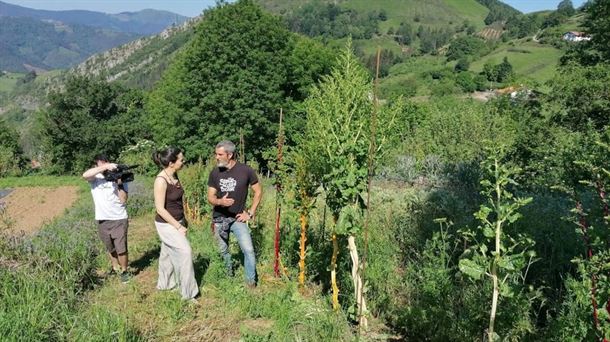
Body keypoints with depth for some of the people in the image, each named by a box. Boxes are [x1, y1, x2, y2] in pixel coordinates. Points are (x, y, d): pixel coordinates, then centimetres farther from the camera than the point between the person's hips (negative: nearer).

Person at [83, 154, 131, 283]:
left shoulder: (118, 176, -3)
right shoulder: (95, 178, -1)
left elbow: (123, 200, -10)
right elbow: (85, 175, -27)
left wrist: (119, 182, -20)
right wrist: (105, 167, -33)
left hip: (119, 219, -2)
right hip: (102, 220, 2)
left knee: (121, 248, -4)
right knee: (110, 248, 20)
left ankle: (124, 271, 16)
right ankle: (115, 267, 41)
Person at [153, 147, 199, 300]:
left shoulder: (174, 175, 0)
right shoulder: (161, 180, -25)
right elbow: (160, 209, -23)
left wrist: (183, 220, 17)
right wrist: (178, 226, -20)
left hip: (177, 221, 8)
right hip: (166, 224, -8)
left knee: (168, 253, 20)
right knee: (185, 251, -10)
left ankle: (164, 284, 38)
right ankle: (188, 292, 0)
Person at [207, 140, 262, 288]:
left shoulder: (246, 170, -12)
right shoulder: (215, 173, -4)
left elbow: (258, 191, -2)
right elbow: (210, 197, -1)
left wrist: (250, 213, -6)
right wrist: (220, 201, -25)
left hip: (238, 218, -3)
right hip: (219, 219, 3)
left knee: (248, 250, -13)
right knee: (223, 252, 15)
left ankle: (251, 283, 2)